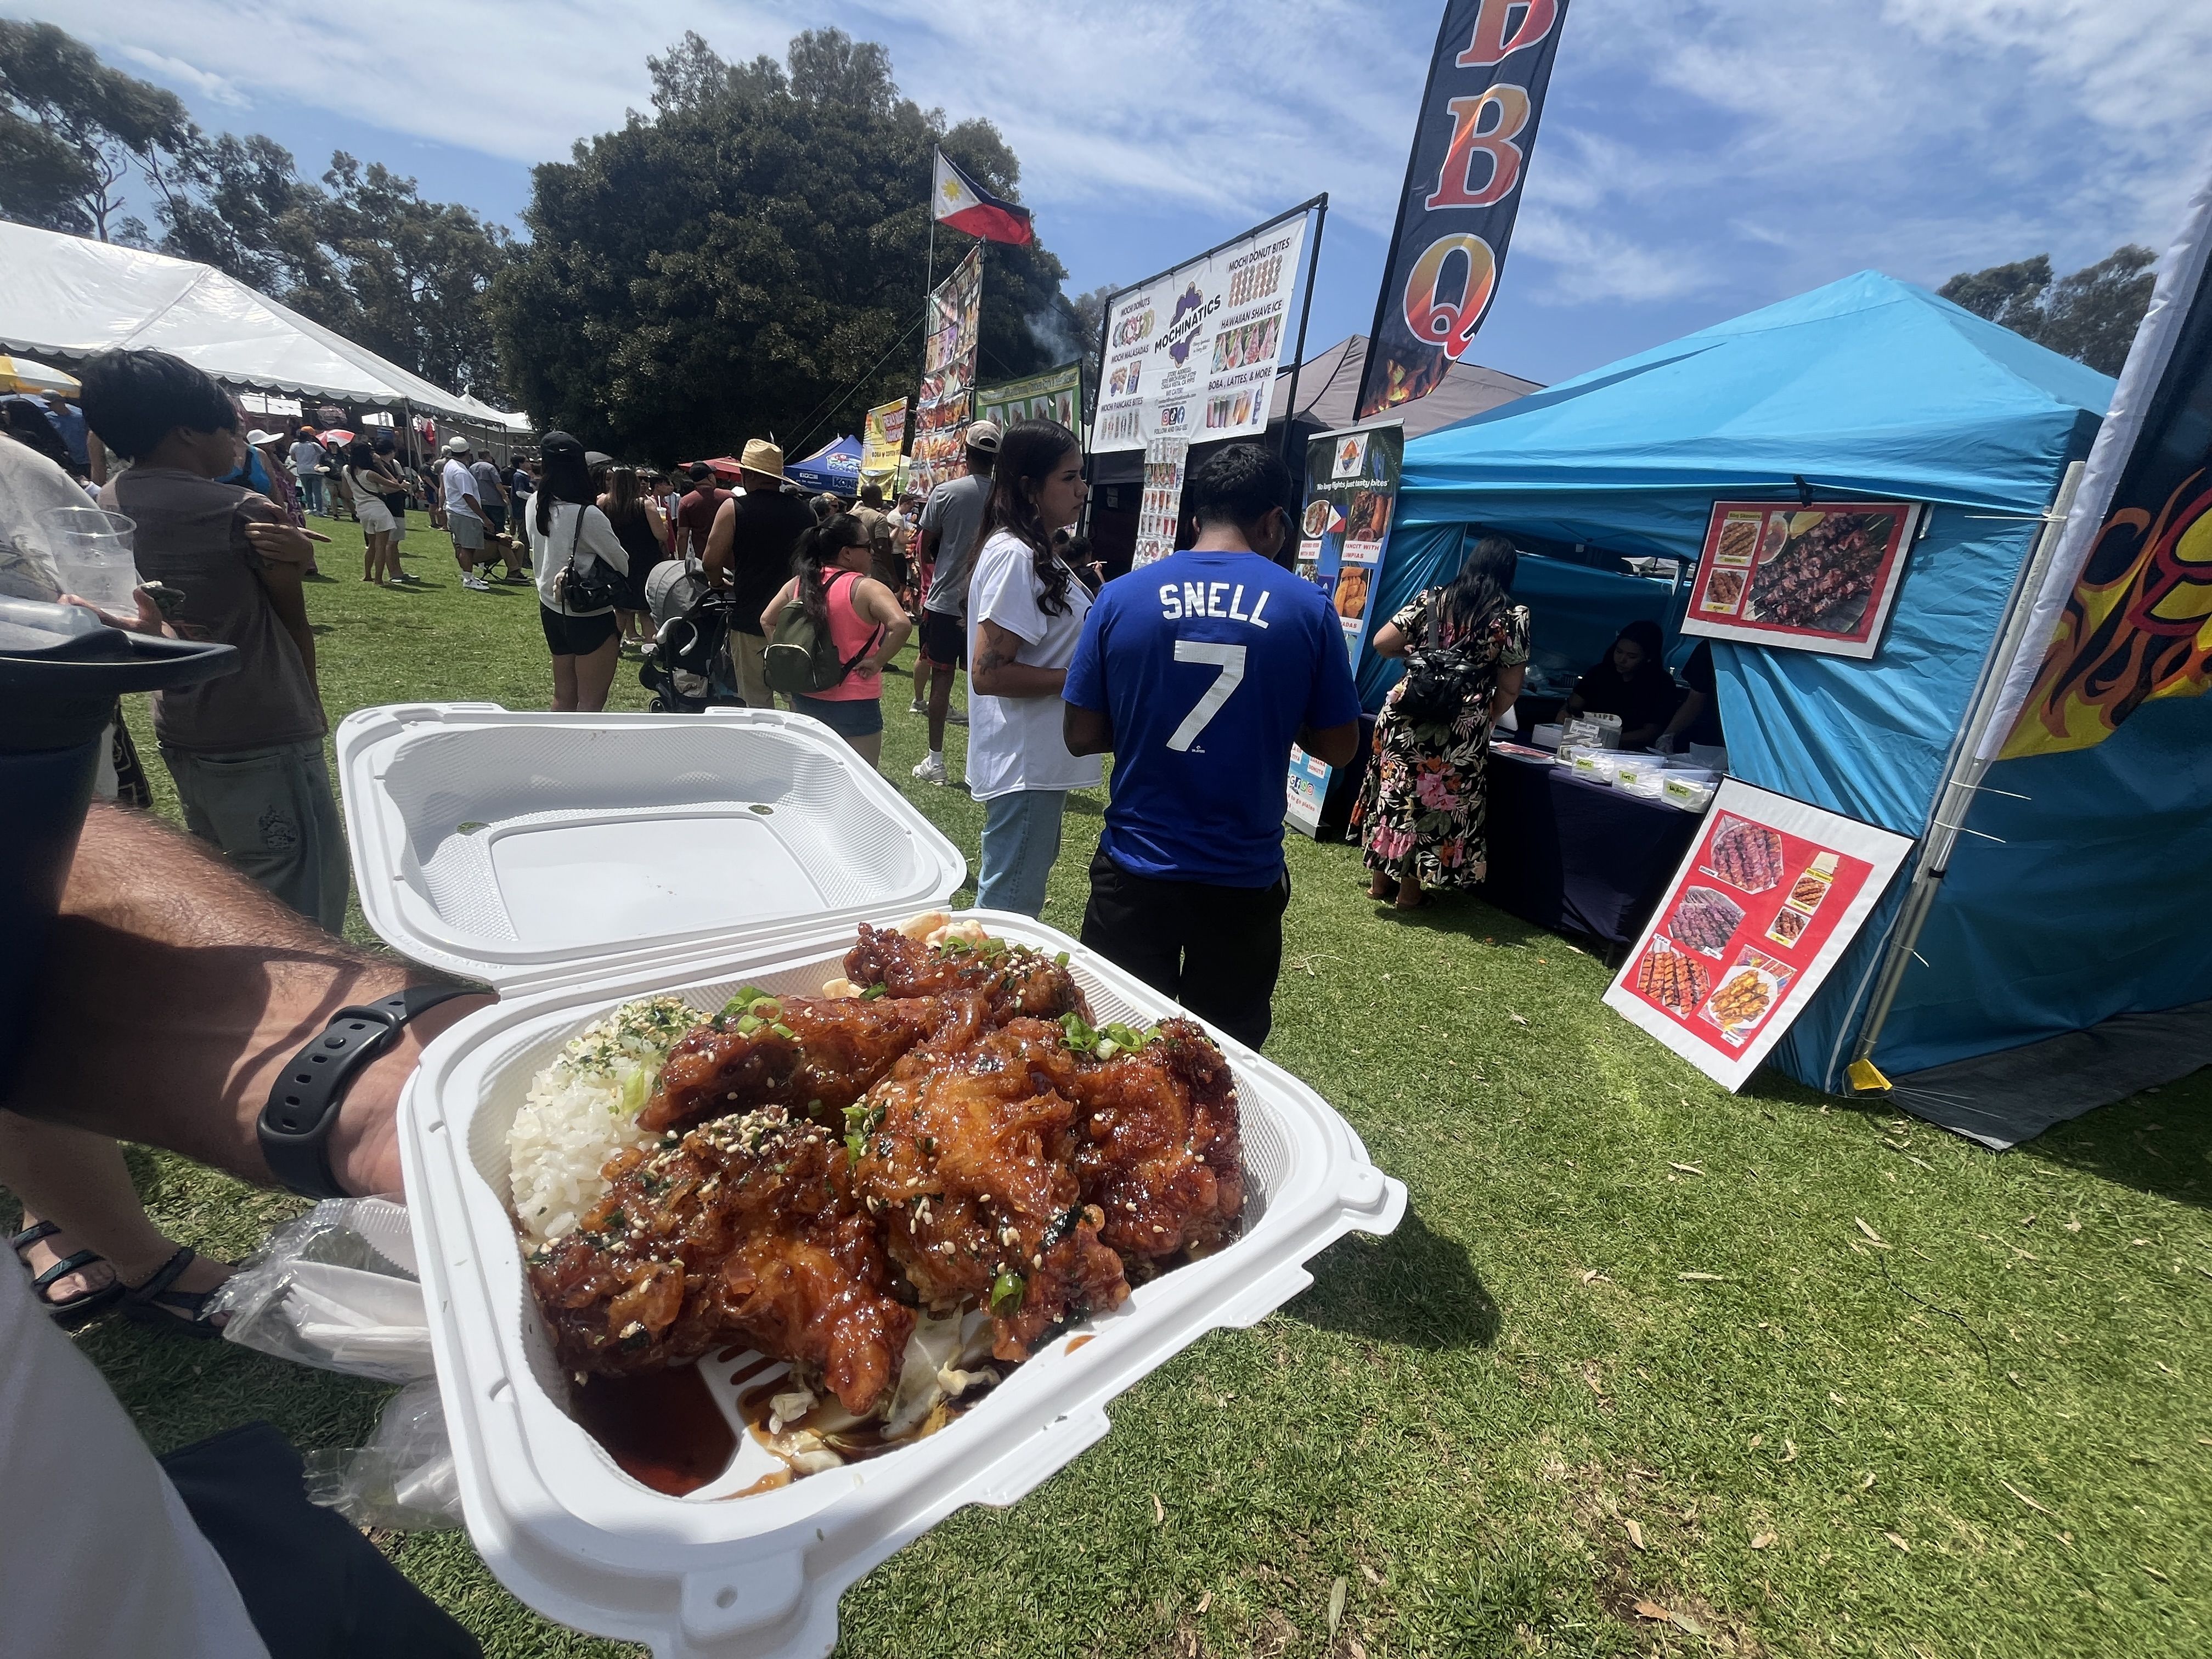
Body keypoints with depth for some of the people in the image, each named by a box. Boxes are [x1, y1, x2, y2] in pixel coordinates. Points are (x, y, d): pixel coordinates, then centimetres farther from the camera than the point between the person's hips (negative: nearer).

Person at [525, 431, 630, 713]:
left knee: (563, 696, 18)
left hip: (551, 609, 7)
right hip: (590, 616, -7)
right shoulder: (587, 515, -20)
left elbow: (536, 554, 10)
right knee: (591, 702, 3)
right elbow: (622, 563, -10)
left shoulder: (536, 505, 0)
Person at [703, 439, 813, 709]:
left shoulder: (734, 508, -6)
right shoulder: (804, 510, 5)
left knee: (757, 702, 4)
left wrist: (722, 584, 11)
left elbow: (711, 562, -9)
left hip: (751, 618, -4)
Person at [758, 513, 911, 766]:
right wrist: (877, 662, -19)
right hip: (854, 703, -6)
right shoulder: (865, 588, -16)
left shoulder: (799, 583, 4)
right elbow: (901, 625, -31)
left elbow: (767, 621, 13)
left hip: (805, 698, 7)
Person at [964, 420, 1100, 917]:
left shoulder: (1037, 551, 11)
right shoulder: (1014, 556, -19)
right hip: (1024, 764, -10)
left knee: (1022, 892, 23)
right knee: (1009, 912, 3)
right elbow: (987, 672, -24)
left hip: (1041, 759, 10)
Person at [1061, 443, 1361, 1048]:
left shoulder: (1120, 598, -5)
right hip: (1243, 879, 0)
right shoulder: (1308, 609, -7)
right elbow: (1340, 747, 0)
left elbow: (1081, 736, -2)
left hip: (1135, 869, 1)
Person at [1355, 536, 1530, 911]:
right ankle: (1409, 890, 18)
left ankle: (1381, 882, 24)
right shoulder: (1514, 616, 0)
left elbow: (1381, 644, 0)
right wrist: (1484, 717, 16)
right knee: (1437, 802, 10)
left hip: (1407, 715, 2)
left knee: (1394, 791, 15)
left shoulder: (1430, 598, 4)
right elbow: (1510, 688, 0)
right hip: (1462, 729, -2)